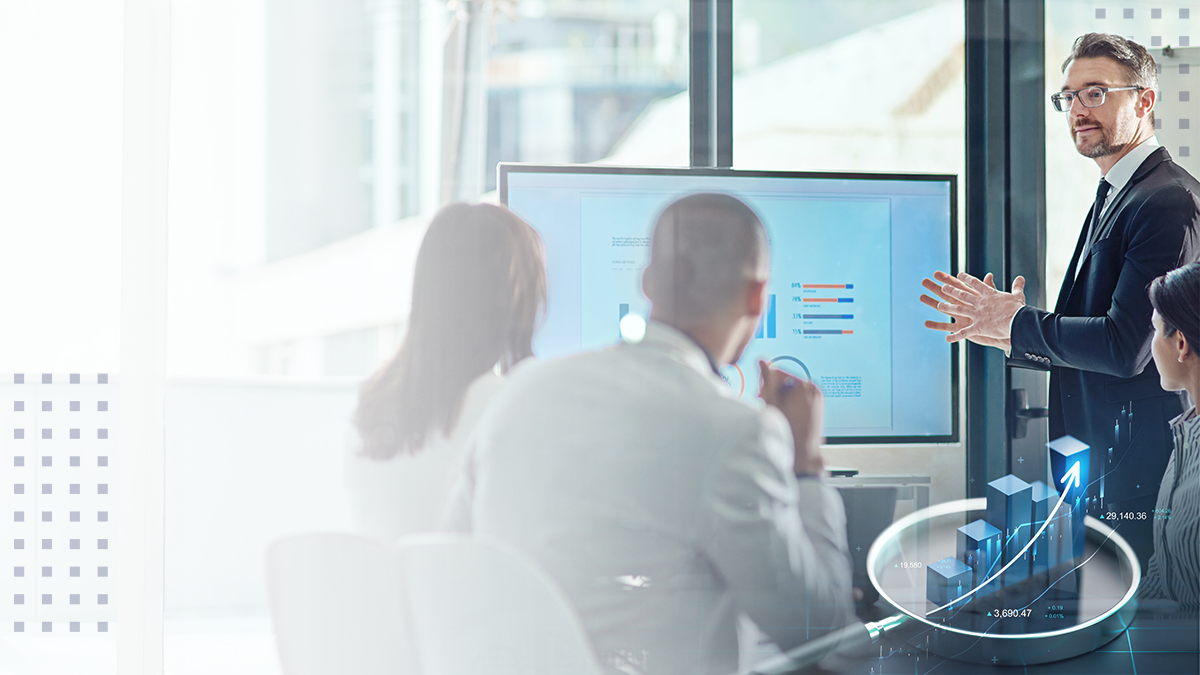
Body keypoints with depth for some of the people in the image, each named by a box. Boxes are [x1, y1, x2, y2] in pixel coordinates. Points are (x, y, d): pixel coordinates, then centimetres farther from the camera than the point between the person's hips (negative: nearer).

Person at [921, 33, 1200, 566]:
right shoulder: (1112, 200, 18)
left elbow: (1126, 347, -22)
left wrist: (1016, 322, -10)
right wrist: (1007, 335, 4)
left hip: (1143, 465, -10)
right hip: (1100, 466, 10)